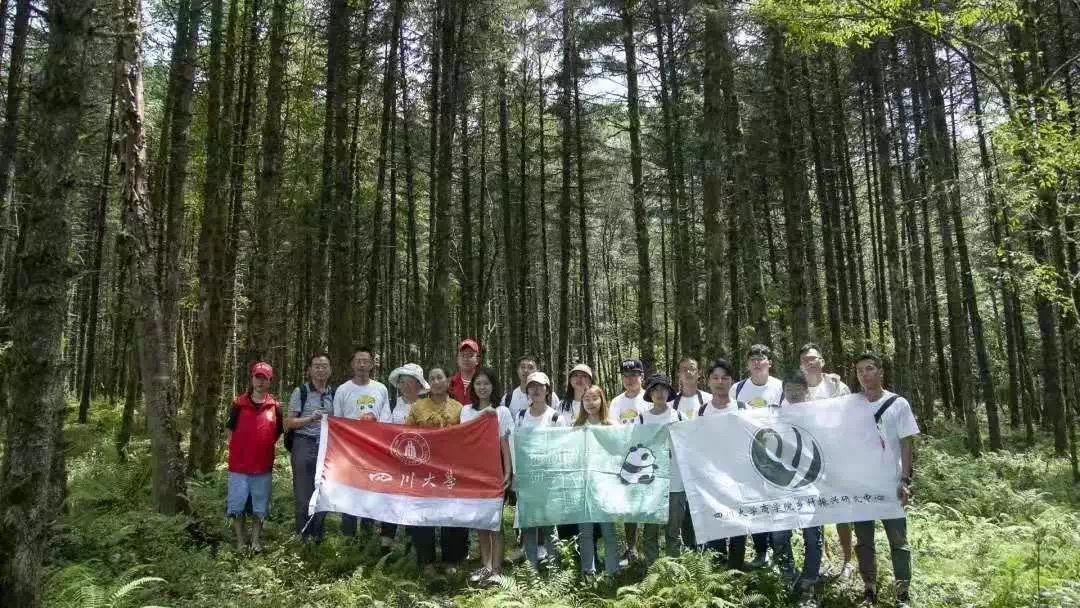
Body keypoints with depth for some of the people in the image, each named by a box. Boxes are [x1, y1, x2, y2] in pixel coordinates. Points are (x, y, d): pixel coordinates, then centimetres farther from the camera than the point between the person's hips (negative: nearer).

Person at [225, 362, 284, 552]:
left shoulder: (275, 406, 2)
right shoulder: (239, 403, -1)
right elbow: (229, 430, 6)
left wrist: (264, 449, 7)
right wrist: (237, 450, 0)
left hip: (263, 466, 1)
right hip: (239, 465, -1)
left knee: (260, 507, 9)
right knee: (236, 505, 3)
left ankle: (256, 541, 21)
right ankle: (240, 542, 16)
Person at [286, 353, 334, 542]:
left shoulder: (334, 394, 11)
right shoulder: (300, 392, -2)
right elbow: (289, 423, -4)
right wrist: (310, 418, -18)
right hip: (304, 446, -4)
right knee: (303, 493, 0)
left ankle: (317, 535, 20)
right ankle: (303, 536, 11)